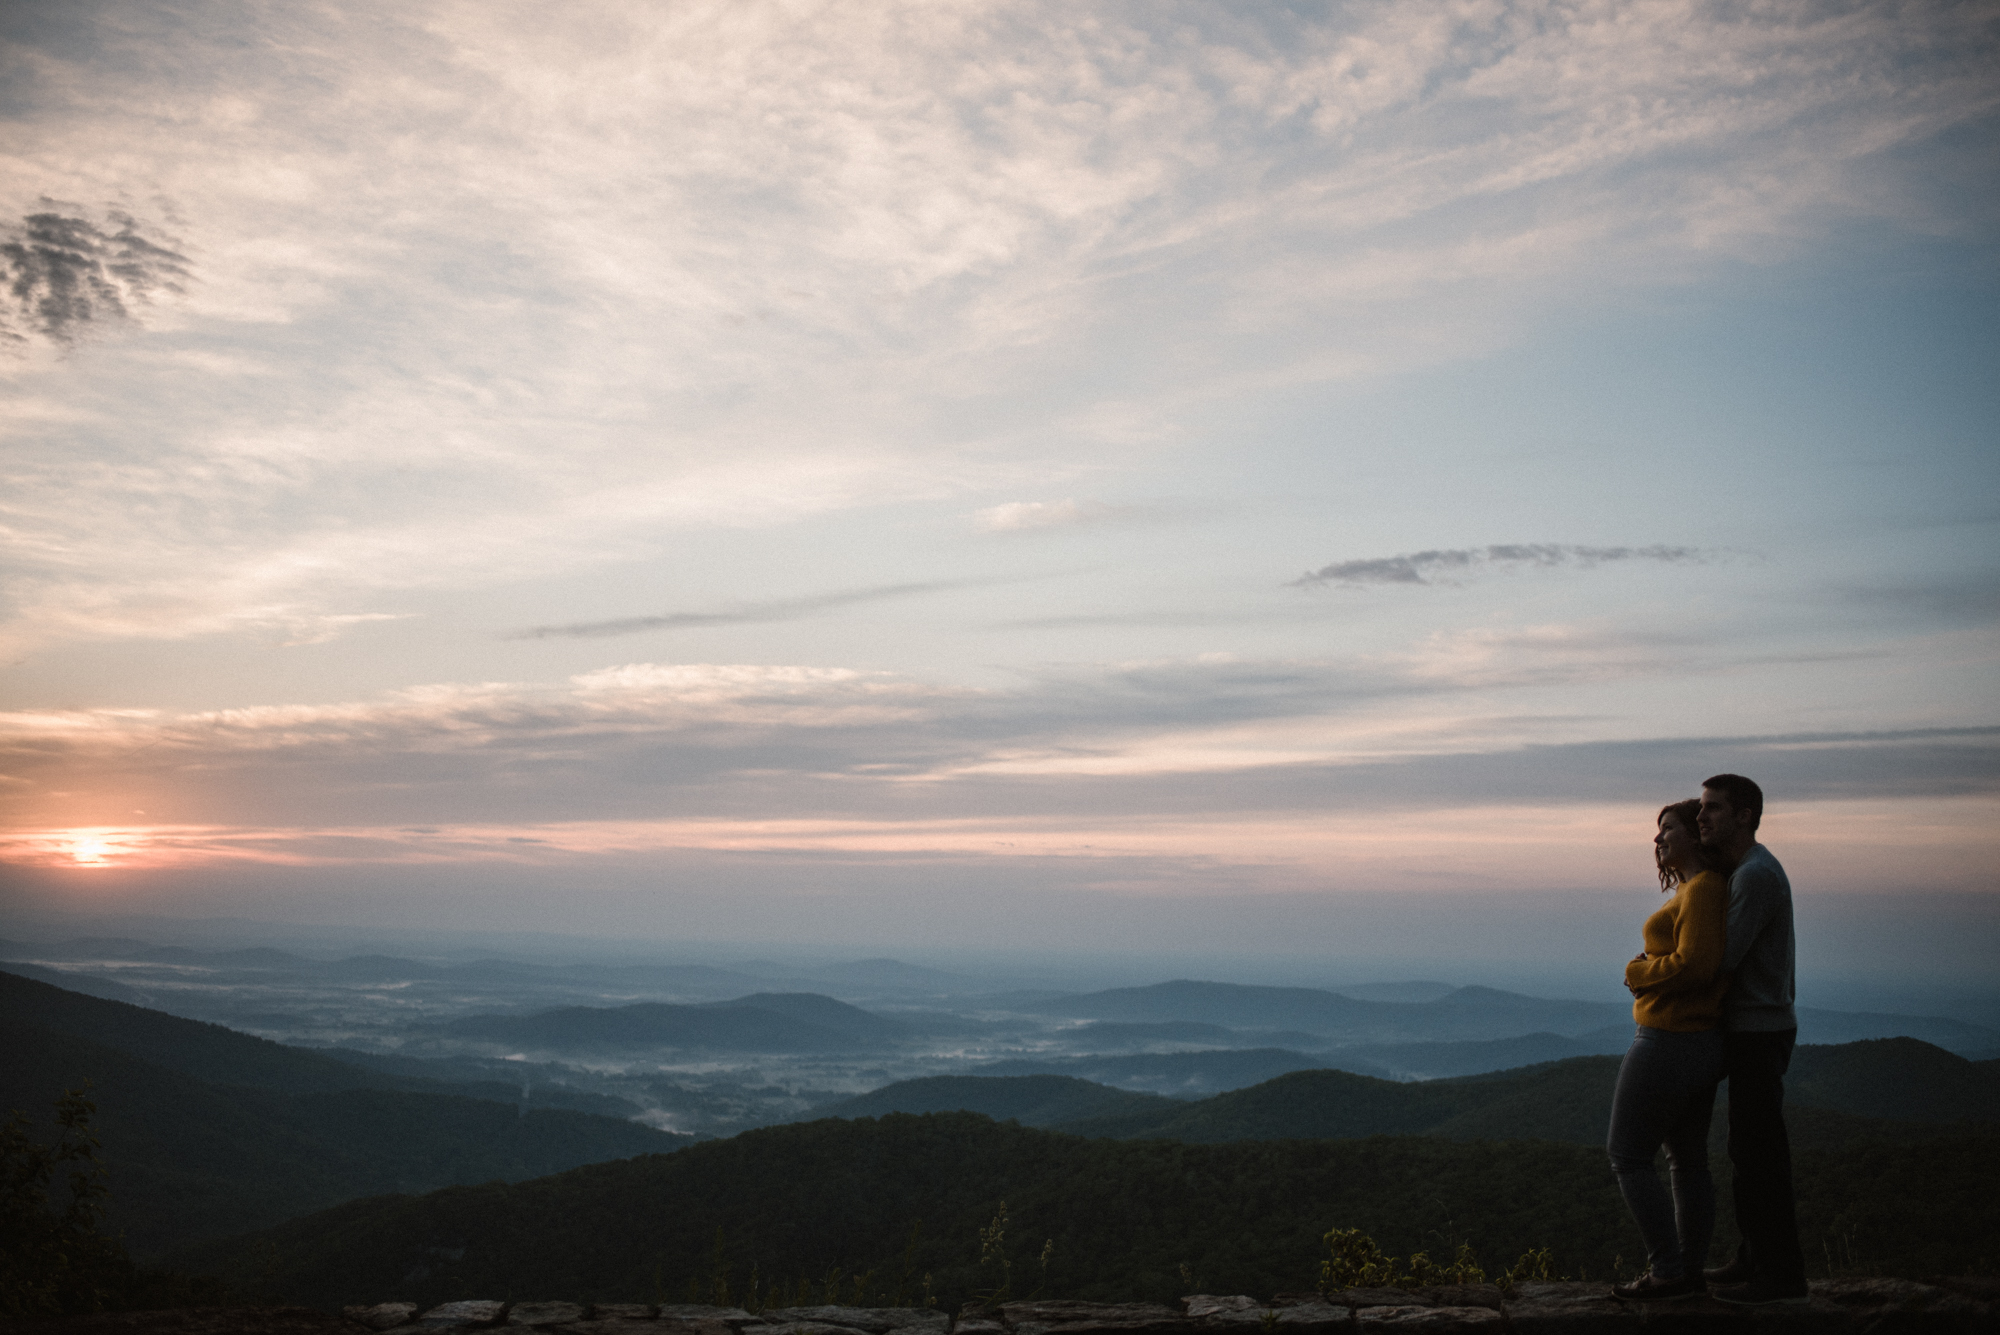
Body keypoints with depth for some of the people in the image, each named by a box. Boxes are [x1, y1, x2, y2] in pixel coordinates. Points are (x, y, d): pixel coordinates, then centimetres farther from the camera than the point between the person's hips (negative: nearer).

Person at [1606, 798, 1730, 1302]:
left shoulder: (1703, 888, -16)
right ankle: (1690, 1272, 20)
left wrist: (1639, 971, -11)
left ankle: (1667, 1272, 0)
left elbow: (1695, 963, -26)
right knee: (1688, 1161, 13)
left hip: (1668, 1043, -10)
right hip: (1703, 1040, 10)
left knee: (1628, 1156, -1)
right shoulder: (1695, 889, 14)